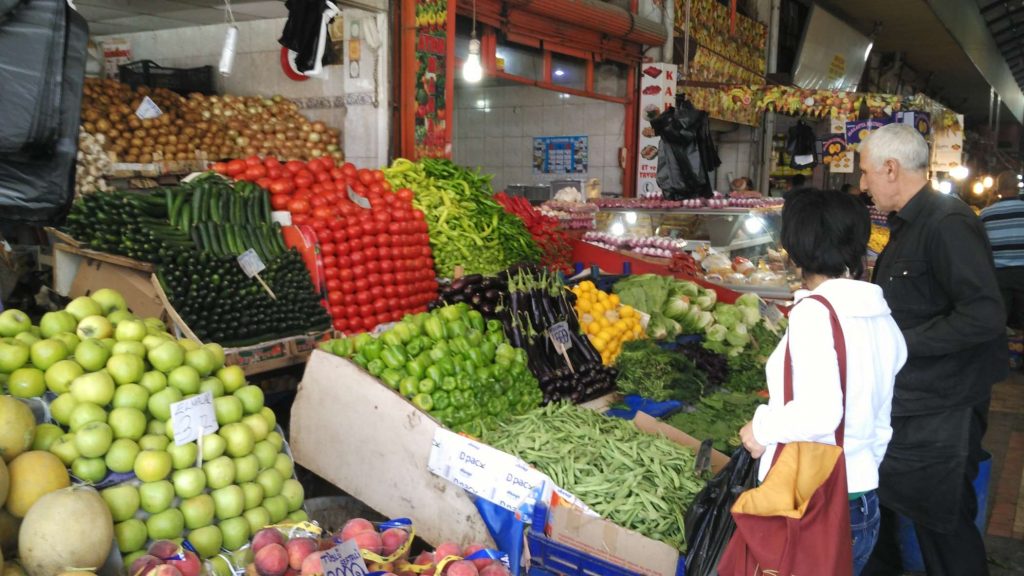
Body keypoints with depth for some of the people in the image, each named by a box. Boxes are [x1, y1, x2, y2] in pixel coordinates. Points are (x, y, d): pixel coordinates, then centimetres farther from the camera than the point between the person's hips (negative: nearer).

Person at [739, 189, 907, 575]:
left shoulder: (815, 312, -17)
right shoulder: (883, 320, 5)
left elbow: (818, 412, -27)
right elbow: (881, 424, 12)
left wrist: (761, 430, -11)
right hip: (865, 501, 7)